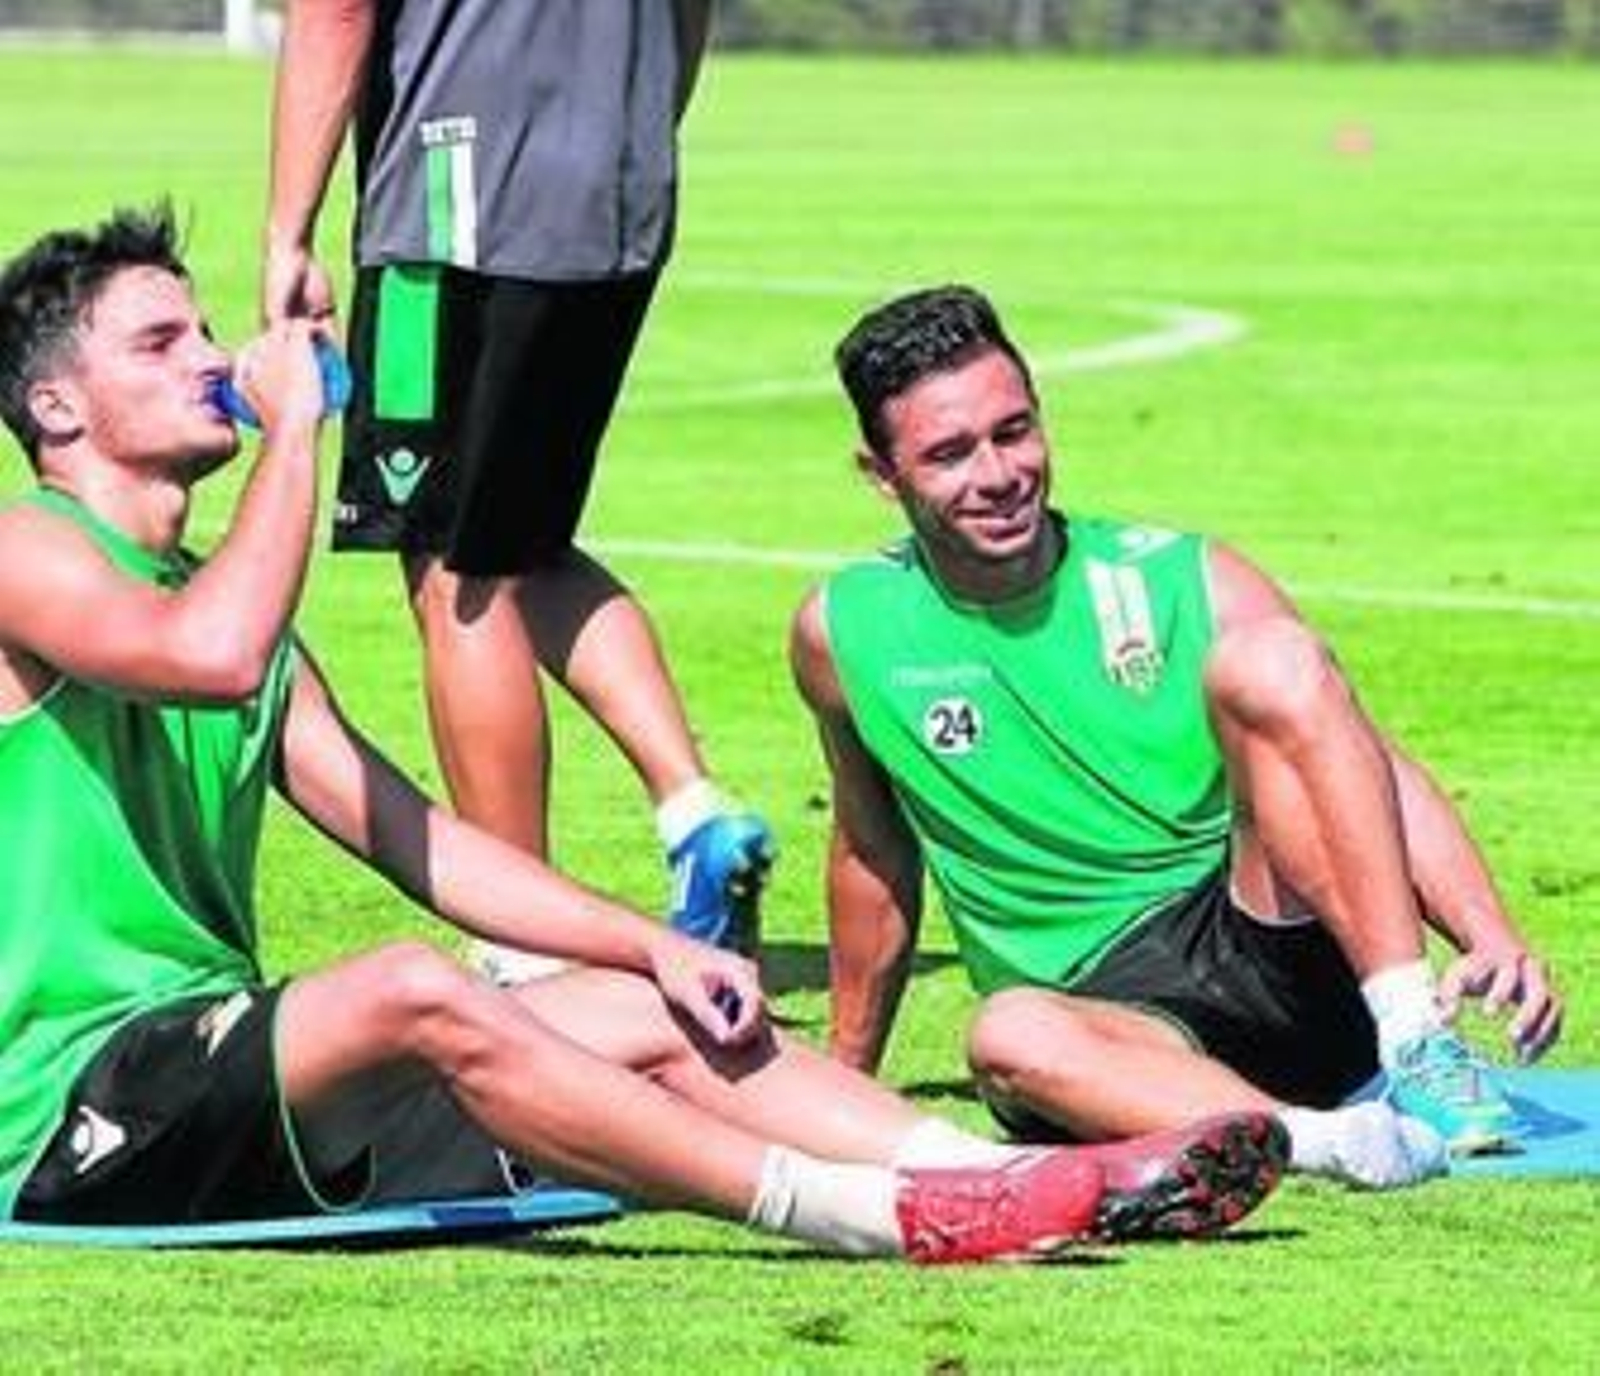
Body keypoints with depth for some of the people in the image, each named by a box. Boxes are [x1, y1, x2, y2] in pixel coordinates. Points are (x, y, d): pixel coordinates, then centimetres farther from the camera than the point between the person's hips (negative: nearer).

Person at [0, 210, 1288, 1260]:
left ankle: (1025, 1182, -14)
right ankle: (877, 1219, -37)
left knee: (642, 1015, -2)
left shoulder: (201, 588, 23)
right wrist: (292, 425, -15)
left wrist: (653, 946, 8)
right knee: (411, 995, -32)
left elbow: (412, 833, 19)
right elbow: (210, 654, -28)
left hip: (212, 1076, 9)